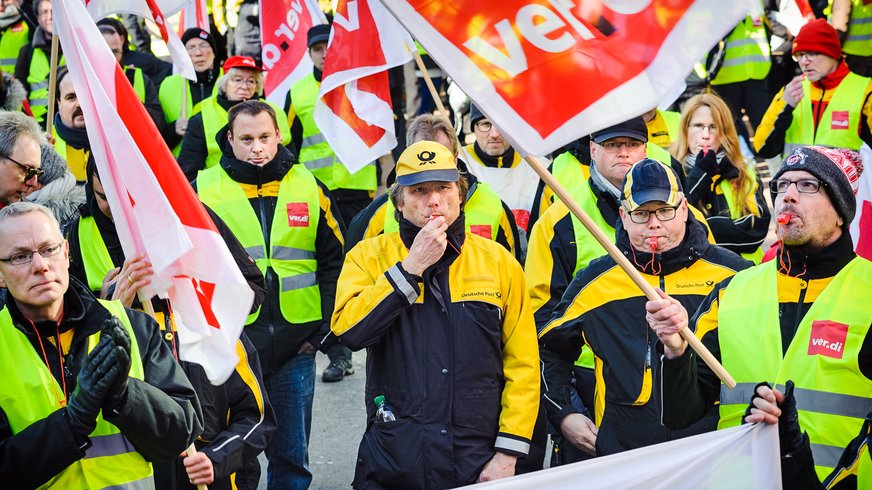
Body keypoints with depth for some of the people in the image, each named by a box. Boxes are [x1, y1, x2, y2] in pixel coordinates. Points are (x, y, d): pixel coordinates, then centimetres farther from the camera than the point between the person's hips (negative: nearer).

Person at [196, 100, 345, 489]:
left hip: (296, 341, 2)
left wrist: (328, 325, 2)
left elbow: (333, 262, 9)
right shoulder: (204, 190, -1)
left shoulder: (308, 187, 6)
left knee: (292, 453, 9)